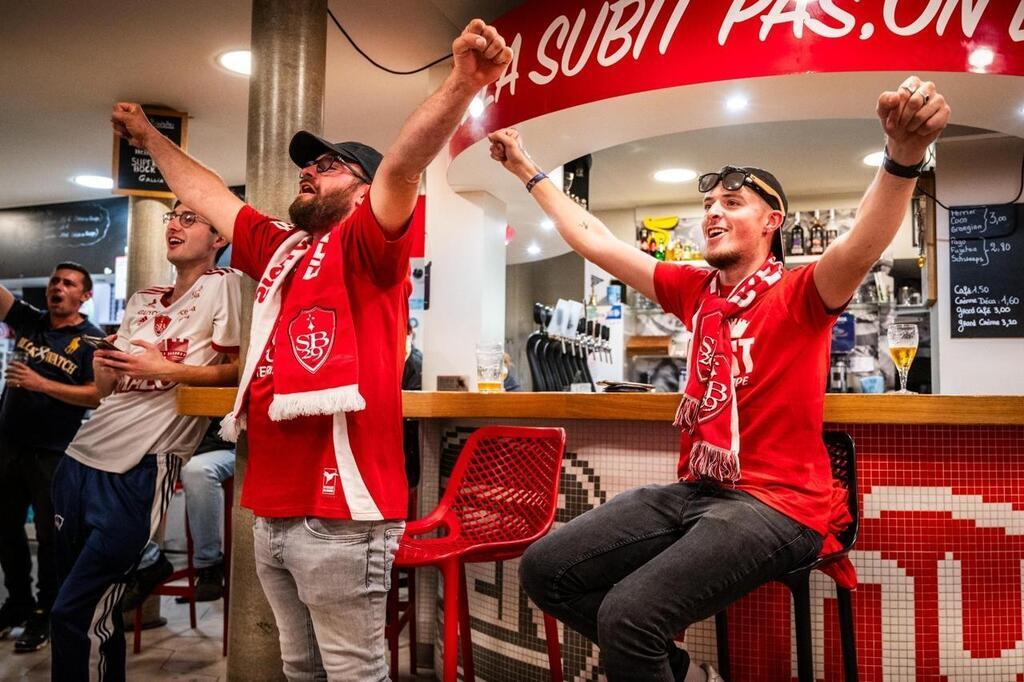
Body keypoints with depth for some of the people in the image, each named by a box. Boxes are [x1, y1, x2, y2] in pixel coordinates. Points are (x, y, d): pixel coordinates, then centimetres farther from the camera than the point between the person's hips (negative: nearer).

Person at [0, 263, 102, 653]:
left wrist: (41, 384, -19)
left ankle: (46, 614, 17)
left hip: (54, 451, -5)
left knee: (51, 534, 3)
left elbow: (98, 395, -15)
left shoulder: (92, 339, -7)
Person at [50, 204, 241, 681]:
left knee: (73, 614, -3)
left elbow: (240, 370, -11)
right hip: (80, 459, 7)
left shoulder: (222, 285, -5)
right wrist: (103, 366, -4)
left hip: (137, 471, -7)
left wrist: (168, 370, -17)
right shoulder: (142, 301, 16)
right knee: (92, 604, 16)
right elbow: (107, 389, 17)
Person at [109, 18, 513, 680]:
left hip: (342, 512, -8)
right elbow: (208, 195, 31)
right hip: (274, 509, 8)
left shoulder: (367, 247, -5)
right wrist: (150, 137, 43)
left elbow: (403, 166, -23)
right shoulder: (277, 248, 16)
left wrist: (462, 84, -39)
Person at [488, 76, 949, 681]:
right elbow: (595, 242, 18)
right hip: (694, 490, 7)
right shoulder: (696, 291, 12)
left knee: (628, 613, -29)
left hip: (777, 505, -7)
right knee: (545, 568, -1)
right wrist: (529, 172, 23)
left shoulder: (800, 294, -5)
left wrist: (903, 159, -47)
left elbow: (860, 248, -28)